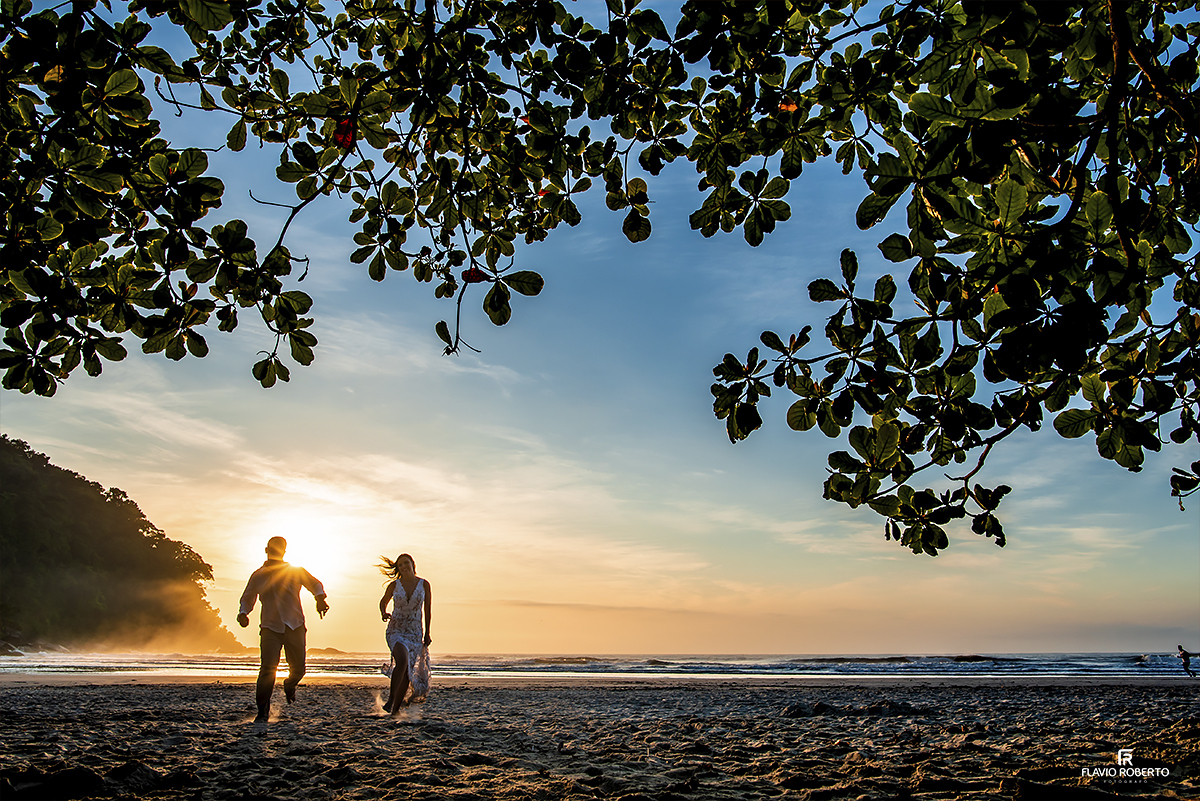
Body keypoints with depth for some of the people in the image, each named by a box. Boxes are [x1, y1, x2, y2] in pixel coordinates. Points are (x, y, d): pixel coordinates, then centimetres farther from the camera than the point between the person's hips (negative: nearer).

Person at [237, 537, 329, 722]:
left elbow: (315, 584, 15)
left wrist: (320, 598, -6)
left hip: (295, 626, 1)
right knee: (267, 669, -16)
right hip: (270, 627, -1)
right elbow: (247, 598, 20)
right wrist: (243, 613, -1)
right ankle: (262, 712, -6)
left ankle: (289, 686, 39)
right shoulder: (258, 576, 10)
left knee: (298, 668, 3)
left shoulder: (295, 571, 8)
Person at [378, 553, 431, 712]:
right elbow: (383, 602, 16)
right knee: (402, 660, -29)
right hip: (396, 630, -2)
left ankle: (396, 709, 16)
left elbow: (427, 609, 8)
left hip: (415, 633, 2)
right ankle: (391, 699, -19)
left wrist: (427, 633, 9)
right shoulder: (394, 585, -1)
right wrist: (383, 614, -6)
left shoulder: (424, 584, -1)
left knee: (407, 675, 1)